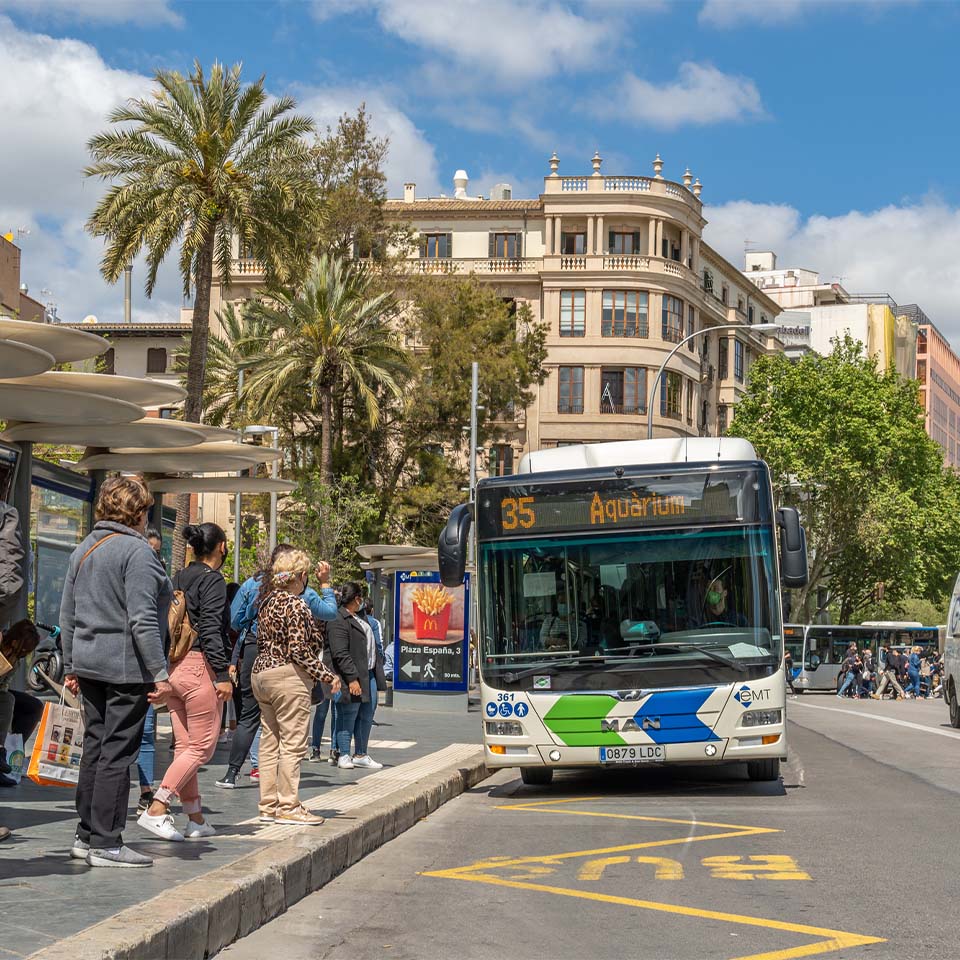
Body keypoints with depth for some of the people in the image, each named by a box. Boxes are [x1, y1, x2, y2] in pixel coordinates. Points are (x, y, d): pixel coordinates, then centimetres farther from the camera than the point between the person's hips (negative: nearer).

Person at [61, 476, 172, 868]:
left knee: (95, 748, 14)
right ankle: (106, 844, -2)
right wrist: (160, 673, -17)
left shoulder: (83, 549, 13)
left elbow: (67, 616, 17)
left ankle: (86, 835, 20)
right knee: (117, 753, -4)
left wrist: (71, 667, 22)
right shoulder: (137, 550, -12)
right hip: (127, 666, -8)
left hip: (89, 663, 8)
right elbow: (142, 619, -19)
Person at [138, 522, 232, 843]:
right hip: (200, 665, -8)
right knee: (202, 746, -3)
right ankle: (156, 809, -14)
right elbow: (211, 630, -17)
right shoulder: (213, 580, -8)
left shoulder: (179, 579, 13)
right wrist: (223, 674, -17)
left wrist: (163, 675, 16)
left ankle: (196, 819, 15)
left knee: (184, 746, 11)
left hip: (175, 667, 8)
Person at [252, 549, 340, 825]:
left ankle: (268, 805, 15)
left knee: (270, 741, 12)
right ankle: (288, 807, -2)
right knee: (292, 743, -3)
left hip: (261, 672, 9)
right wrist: (328, 676, -15)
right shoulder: (295, 605, -14)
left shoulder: (268, 601, 11)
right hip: (289, 677, -9)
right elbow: (299, 650, -19)